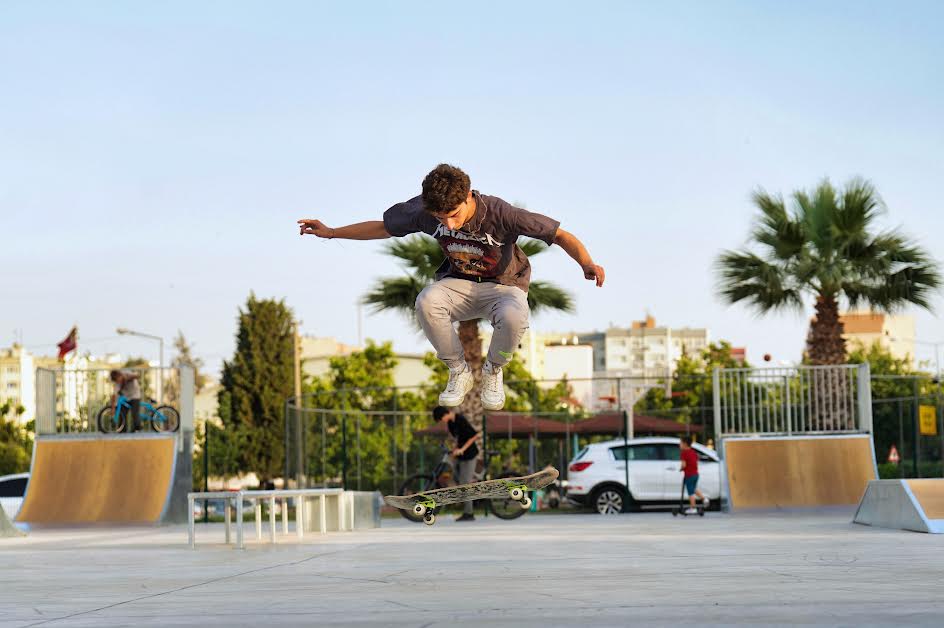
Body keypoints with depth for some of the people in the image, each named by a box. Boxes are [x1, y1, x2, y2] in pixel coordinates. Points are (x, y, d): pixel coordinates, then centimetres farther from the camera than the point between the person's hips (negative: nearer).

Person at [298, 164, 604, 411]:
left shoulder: (499, 213, -28)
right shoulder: (424, 211, -18)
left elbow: (560, 235, -25)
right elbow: (383, 227, 1)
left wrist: (587, 263, -43)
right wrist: (331, 232, 2)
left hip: (503, 286, -3)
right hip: (459, 283, 3)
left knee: (514, 316, -40)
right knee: (427, 301, -34)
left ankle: (492, 372, -5)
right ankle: (459, 372, -9)